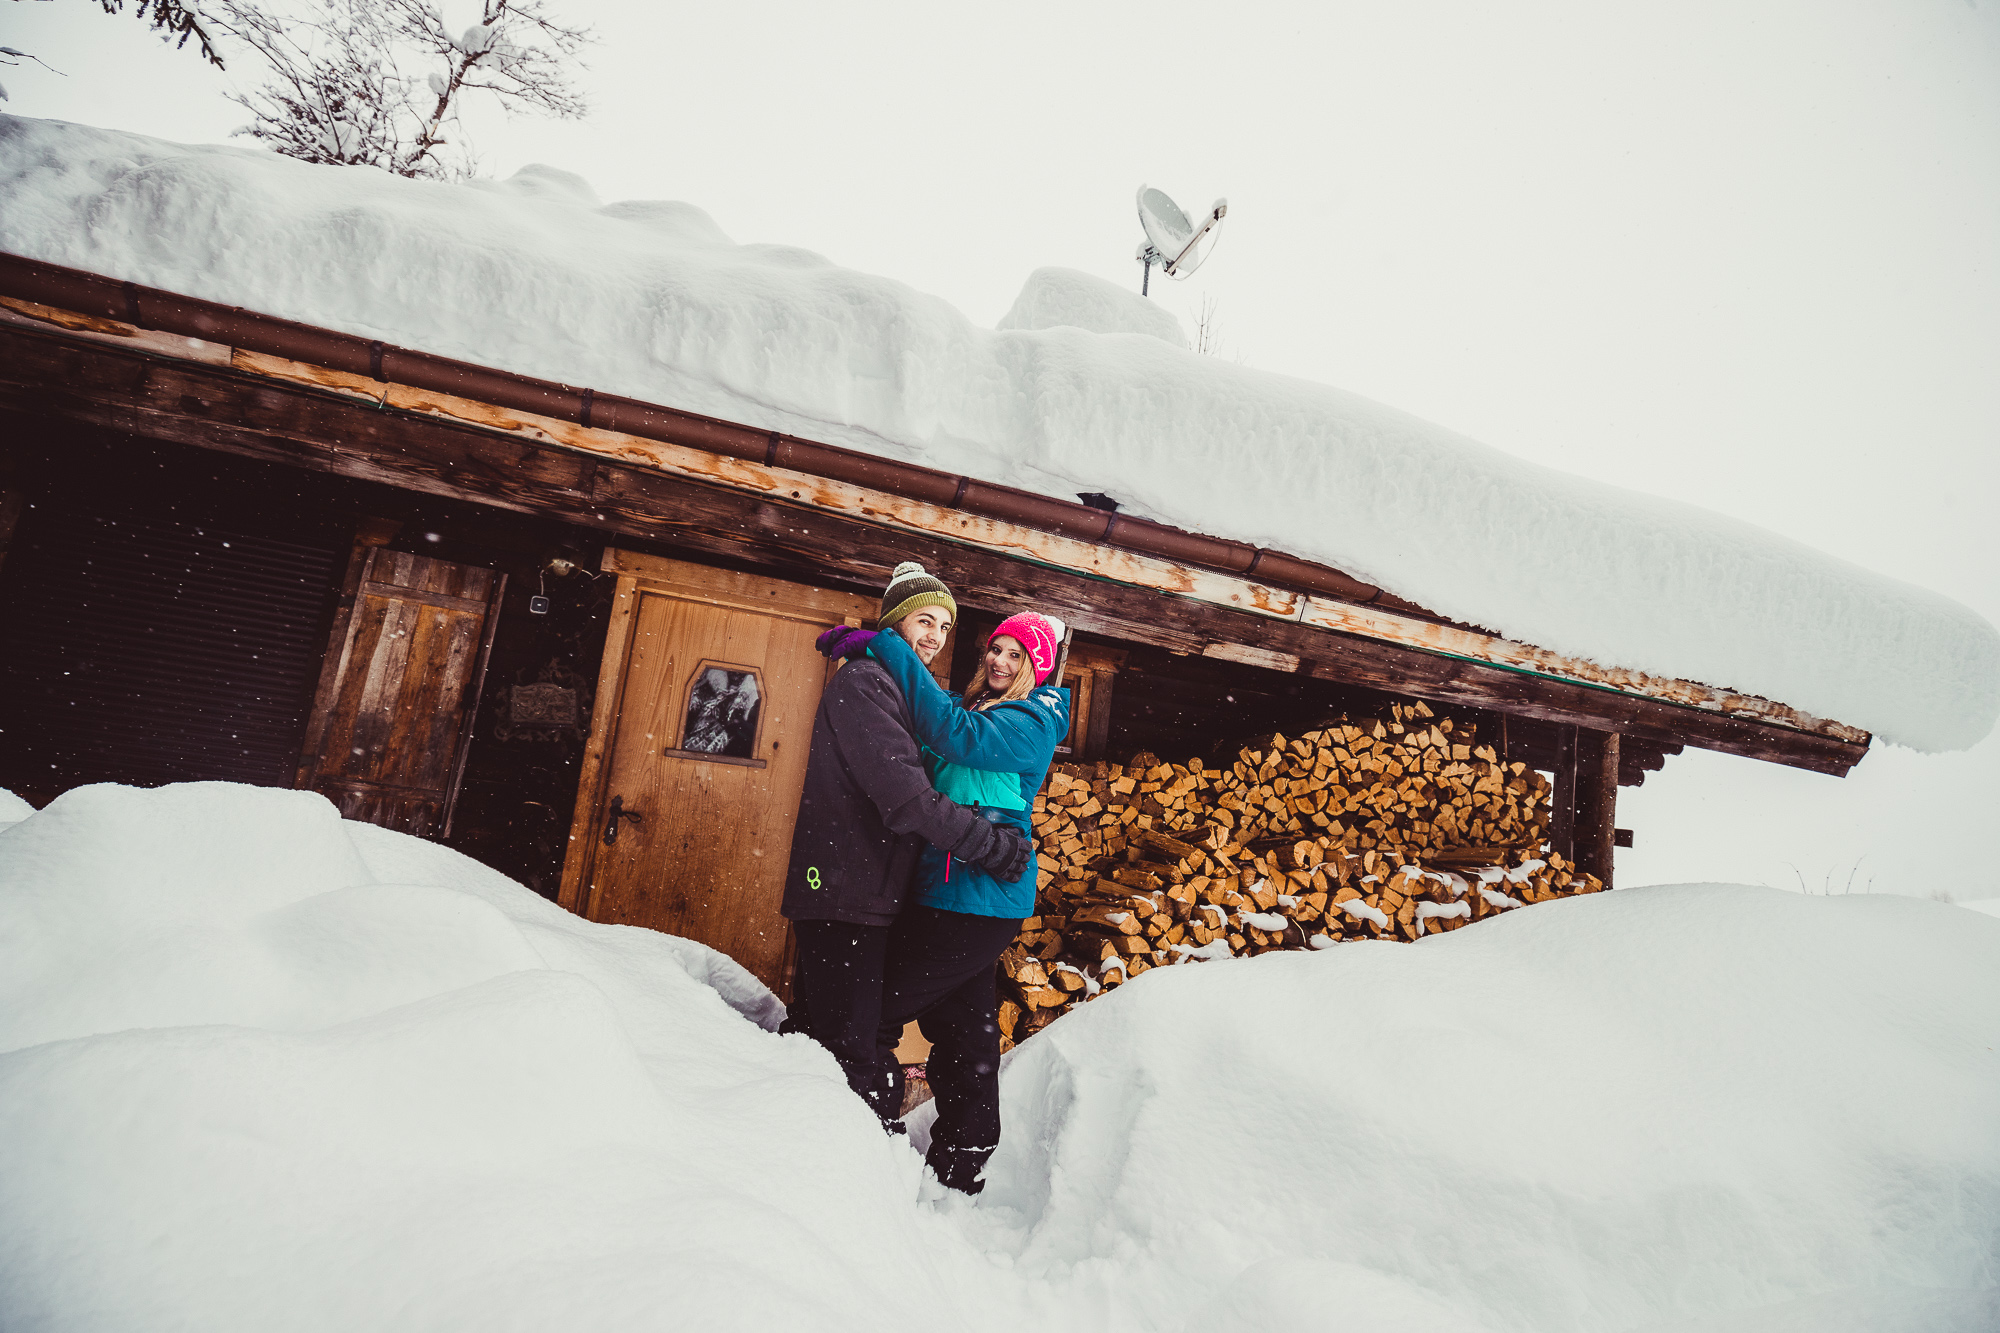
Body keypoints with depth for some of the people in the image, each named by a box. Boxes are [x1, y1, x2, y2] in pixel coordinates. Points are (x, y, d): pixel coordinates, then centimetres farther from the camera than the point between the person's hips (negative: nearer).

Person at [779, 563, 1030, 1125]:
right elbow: (903, 795, -21)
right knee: (855, 1057, -8)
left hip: (867, 893, 10)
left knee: (819, 1033, 17)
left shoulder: (899, 689, 21)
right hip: (845, 892, -10)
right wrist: (989, 843, -16)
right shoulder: (863, 682, -11)